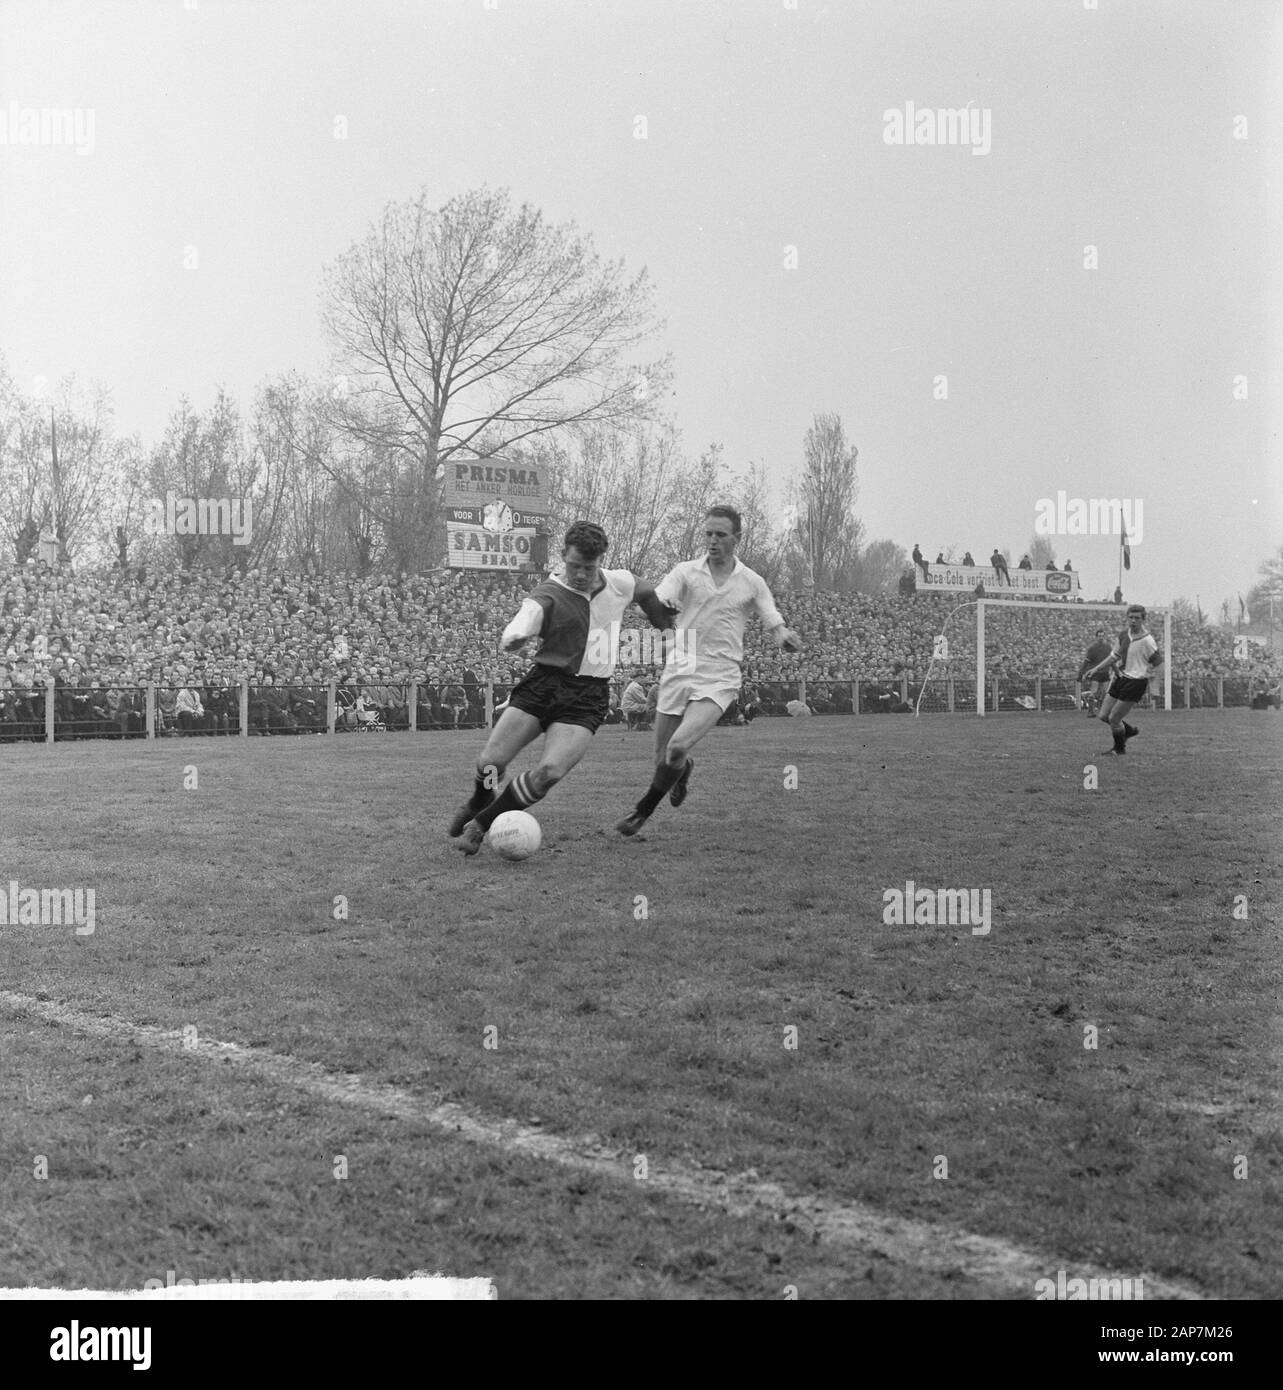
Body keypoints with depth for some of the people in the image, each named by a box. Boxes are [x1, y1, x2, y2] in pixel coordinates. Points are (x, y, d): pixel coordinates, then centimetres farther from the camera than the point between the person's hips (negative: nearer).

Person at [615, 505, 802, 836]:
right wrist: (662, 605, -37)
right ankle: (684, 768, 44)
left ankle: (643, 810, -2)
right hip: (679, 670, 2)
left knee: (678, 747, -22)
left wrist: (785, 637, -18)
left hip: (719, 678, -2)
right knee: (663, 759, 6)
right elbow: (655, 601, -12)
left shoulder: (752, 582, 4)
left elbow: (776, 627, 7)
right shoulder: (685, 572, 3)